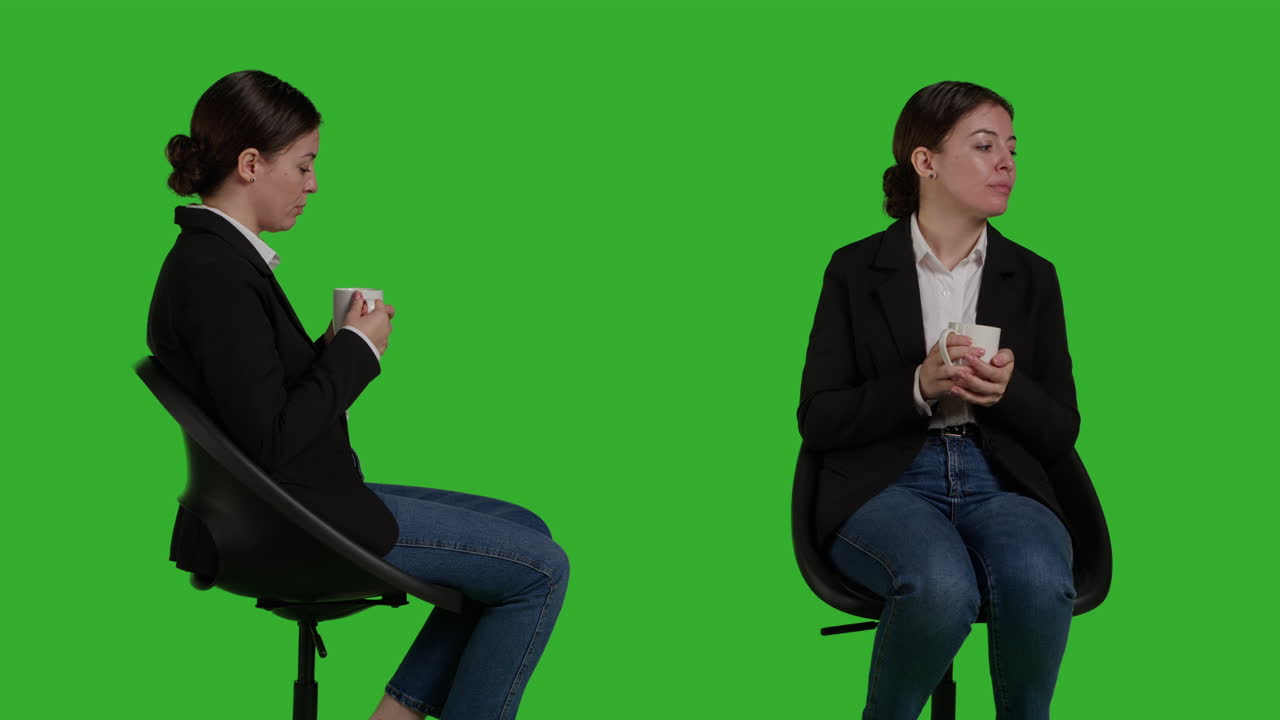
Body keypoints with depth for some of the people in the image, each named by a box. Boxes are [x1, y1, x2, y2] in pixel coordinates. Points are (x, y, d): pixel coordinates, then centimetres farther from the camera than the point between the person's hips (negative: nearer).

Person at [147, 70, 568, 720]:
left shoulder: (211, 256, 11)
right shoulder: (216, 274, -21)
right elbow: (270, 439, -25)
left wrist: (337, 345, 3)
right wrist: (355, 350, -14)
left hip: (309, 497, 10)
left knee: (527, 533, 16)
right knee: (542, 570, -6)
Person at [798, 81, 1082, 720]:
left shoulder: (1032, 277, 14)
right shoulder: (857, 270, 7)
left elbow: (1061, 432, 12)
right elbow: (817, 420, 2)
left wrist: (1006, 392, -11)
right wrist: (919, 388, -14)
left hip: (1001, 481, 2)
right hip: (887, 481, -2)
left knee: (1039, 582, -34)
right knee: (942, 585, -37)